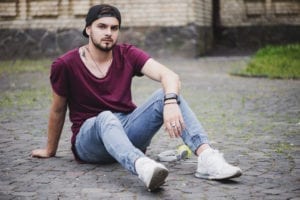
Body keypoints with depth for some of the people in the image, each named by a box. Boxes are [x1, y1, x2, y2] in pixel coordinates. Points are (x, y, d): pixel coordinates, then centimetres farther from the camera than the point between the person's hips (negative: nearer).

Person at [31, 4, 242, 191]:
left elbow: (169, 75, -17)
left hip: (128, 131, 3)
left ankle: (207, 157, -41)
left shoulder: (127, 54, -2)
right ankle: (144, 167, -69)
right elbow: (58, 110, 6)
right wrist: (50, 150, 18)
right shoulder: (65, 65, -8)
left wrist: (171, 103, -38)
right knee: (106, 117, -38)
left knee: (165, 94, -21)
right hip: (90, 137, -3)